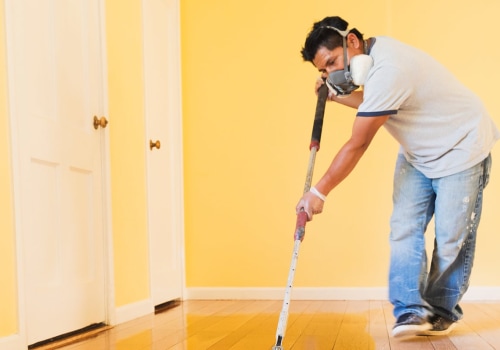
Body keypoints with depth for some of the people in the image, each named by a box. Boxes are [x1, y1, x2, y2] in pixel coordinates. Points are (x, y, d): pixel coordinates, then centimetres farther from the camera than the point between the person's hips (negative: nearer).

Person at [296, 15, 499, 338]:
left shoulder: (388, 71, -33)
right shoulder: (372, 58, -3)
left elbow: (358, 145, -30)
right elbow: (375, 104, 17)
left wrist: (319, 192, -23)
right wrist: (338, 96, 4)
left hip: (461, 148, -8)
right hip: (418, 153, 9)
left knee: (451, 238, -4)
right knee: (405, 229, -6)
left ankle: (442, 311, 13)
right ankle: (411, 310, -7)